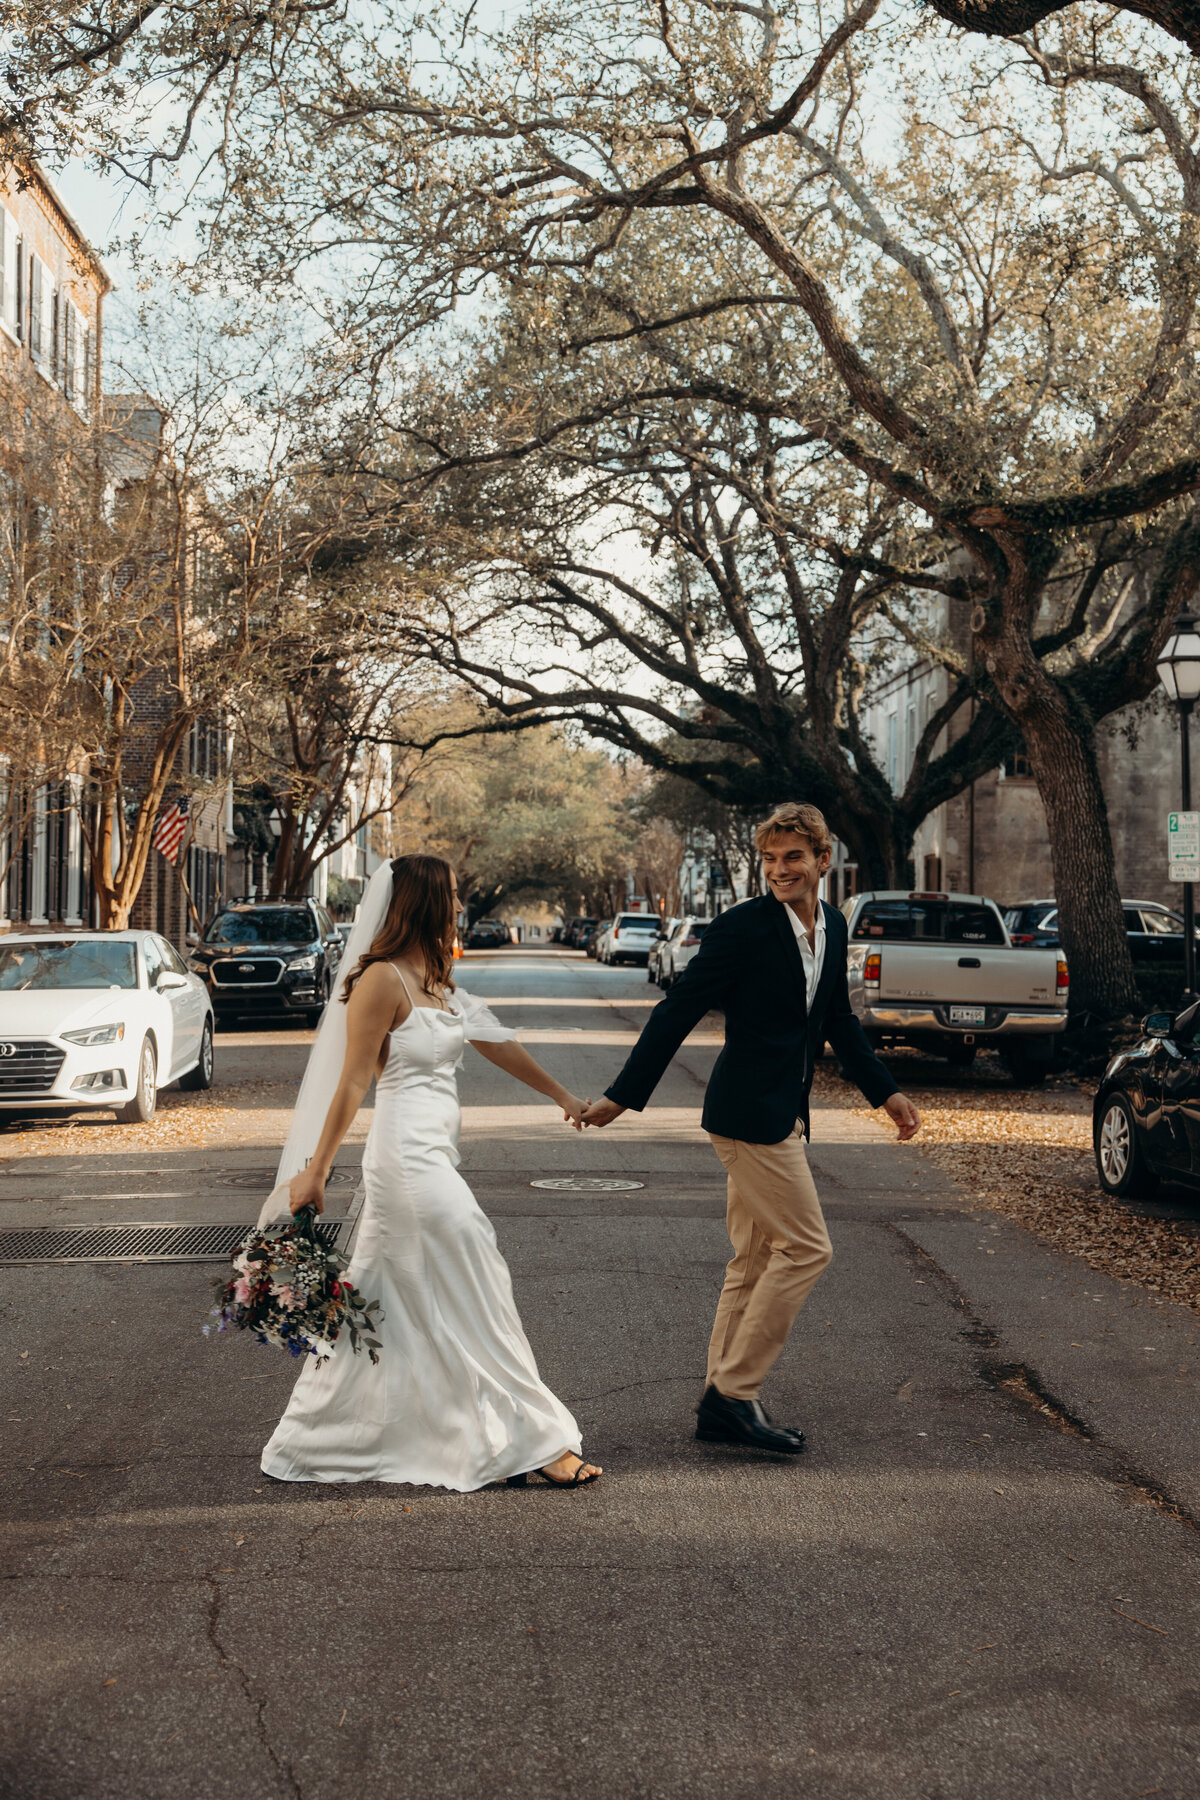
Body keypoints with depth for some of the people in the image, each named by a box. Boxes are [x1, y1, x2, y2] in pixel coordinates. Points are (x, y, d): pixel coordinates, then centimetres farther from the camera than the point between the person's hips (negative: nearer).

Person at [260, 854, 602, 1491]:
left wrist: (565, 1096, 28)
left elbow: (497, 1044, 21)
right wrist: (314, 1170, -13)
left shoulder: (435, 981, 13)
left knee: (384, 1300, 14)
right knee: (473, 1294, -2)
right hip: (409, 1158, -9)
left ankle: (311, 1442, 25)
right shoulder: (381, 979, -13)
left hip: (431, 1157, 9)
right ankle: (529, 1442, 7)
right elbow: (352, 1082, -14)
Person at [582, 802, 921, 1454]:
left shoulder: (832, 926, 9)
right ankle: (733, 1393, 0)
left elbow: (838, 1020, 22)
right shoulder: (742, 927, -14)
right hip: (750, 1113, -8)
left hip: (783, 1116, 8)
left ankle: (723, 1404, 20)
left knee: (754, 1261, 12)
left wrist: (885, 1092, 22)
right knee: (805, 1247, -8)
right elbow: (677, 1013, -13)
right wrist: (622, 1096, -12)